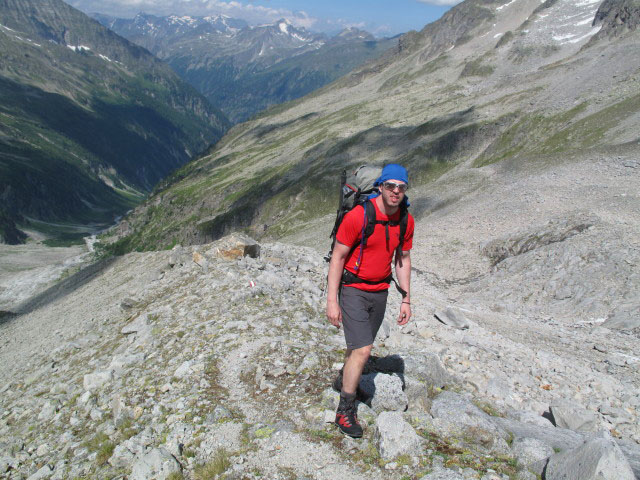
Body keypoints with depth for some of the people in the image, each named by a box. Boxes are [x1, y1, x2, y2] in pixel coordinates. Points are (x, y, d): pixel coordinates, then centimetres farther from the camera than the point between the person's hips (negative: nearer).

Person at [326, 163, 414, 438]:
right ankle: (345, 411, 5)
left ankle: (344, 381, 48)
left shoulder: (406, 221, -3)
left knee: (360, 345, 20)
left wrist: (406, 299, 7)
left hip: (380, 291, 6)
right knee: (363, 350, -12)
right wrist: (331, 301, -17)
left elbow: (403, 260, 9)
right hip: (353, 289, -6)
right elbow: (337, 258, -15)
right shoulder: (358, 216, -21)